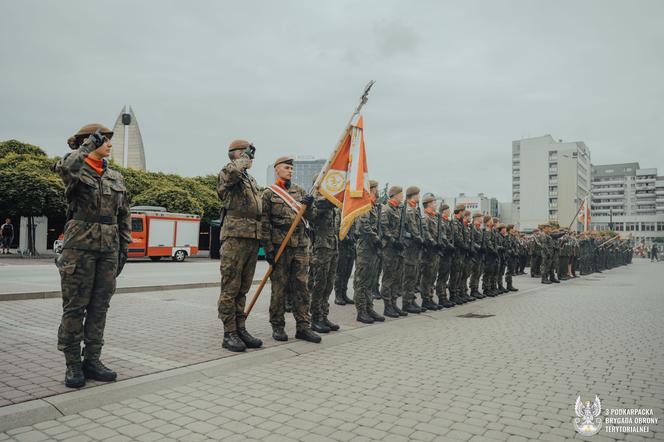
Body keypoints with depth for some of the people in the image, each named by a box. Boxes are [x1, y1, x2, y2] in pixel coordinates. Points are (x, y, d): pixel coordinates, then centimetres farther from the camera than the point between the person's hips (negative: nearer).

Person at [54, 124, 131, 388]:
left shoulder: (116, 177, 14)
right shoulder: (76, 171, -1)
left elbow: (124, 216, 16)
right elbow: (64, 167, -28)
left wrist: (124, 247, 10)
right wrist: (88, 146, -16)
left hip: (109, 249, 5)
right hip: (80, 246, -5)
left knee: (99, 307, 7)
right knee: (74, 307, 1)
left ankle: (92, 360, 16)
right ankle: (72, 364, 10)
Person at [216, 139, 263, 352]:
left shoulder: (252, 181, 23)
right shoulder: (227, 174, -2)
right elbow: (232, 171, -29)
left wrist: (264, 241, 22)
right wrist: (244, 158, -9)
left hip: (253, 239, 8)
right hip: (235, 237, -8)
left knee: (243, 289, 11)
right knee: (230, 288, -3)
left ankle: (240, 329, 18)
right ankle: (229, 334, 2)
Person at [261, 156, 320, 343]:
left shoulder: (300, 191, 16)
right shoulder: (269, 193, 3)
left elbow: (311, 216, 13)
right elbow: (264, 224, -2)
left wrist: (309, 205, -9)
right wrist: (268, 249, -9)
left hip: (301, 245, 4)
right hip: (279, 245, -4)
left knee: (301, 286, 4)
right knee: (279, 287, 1)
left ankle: (303, 327, 9)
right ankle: (277, 327, 12)